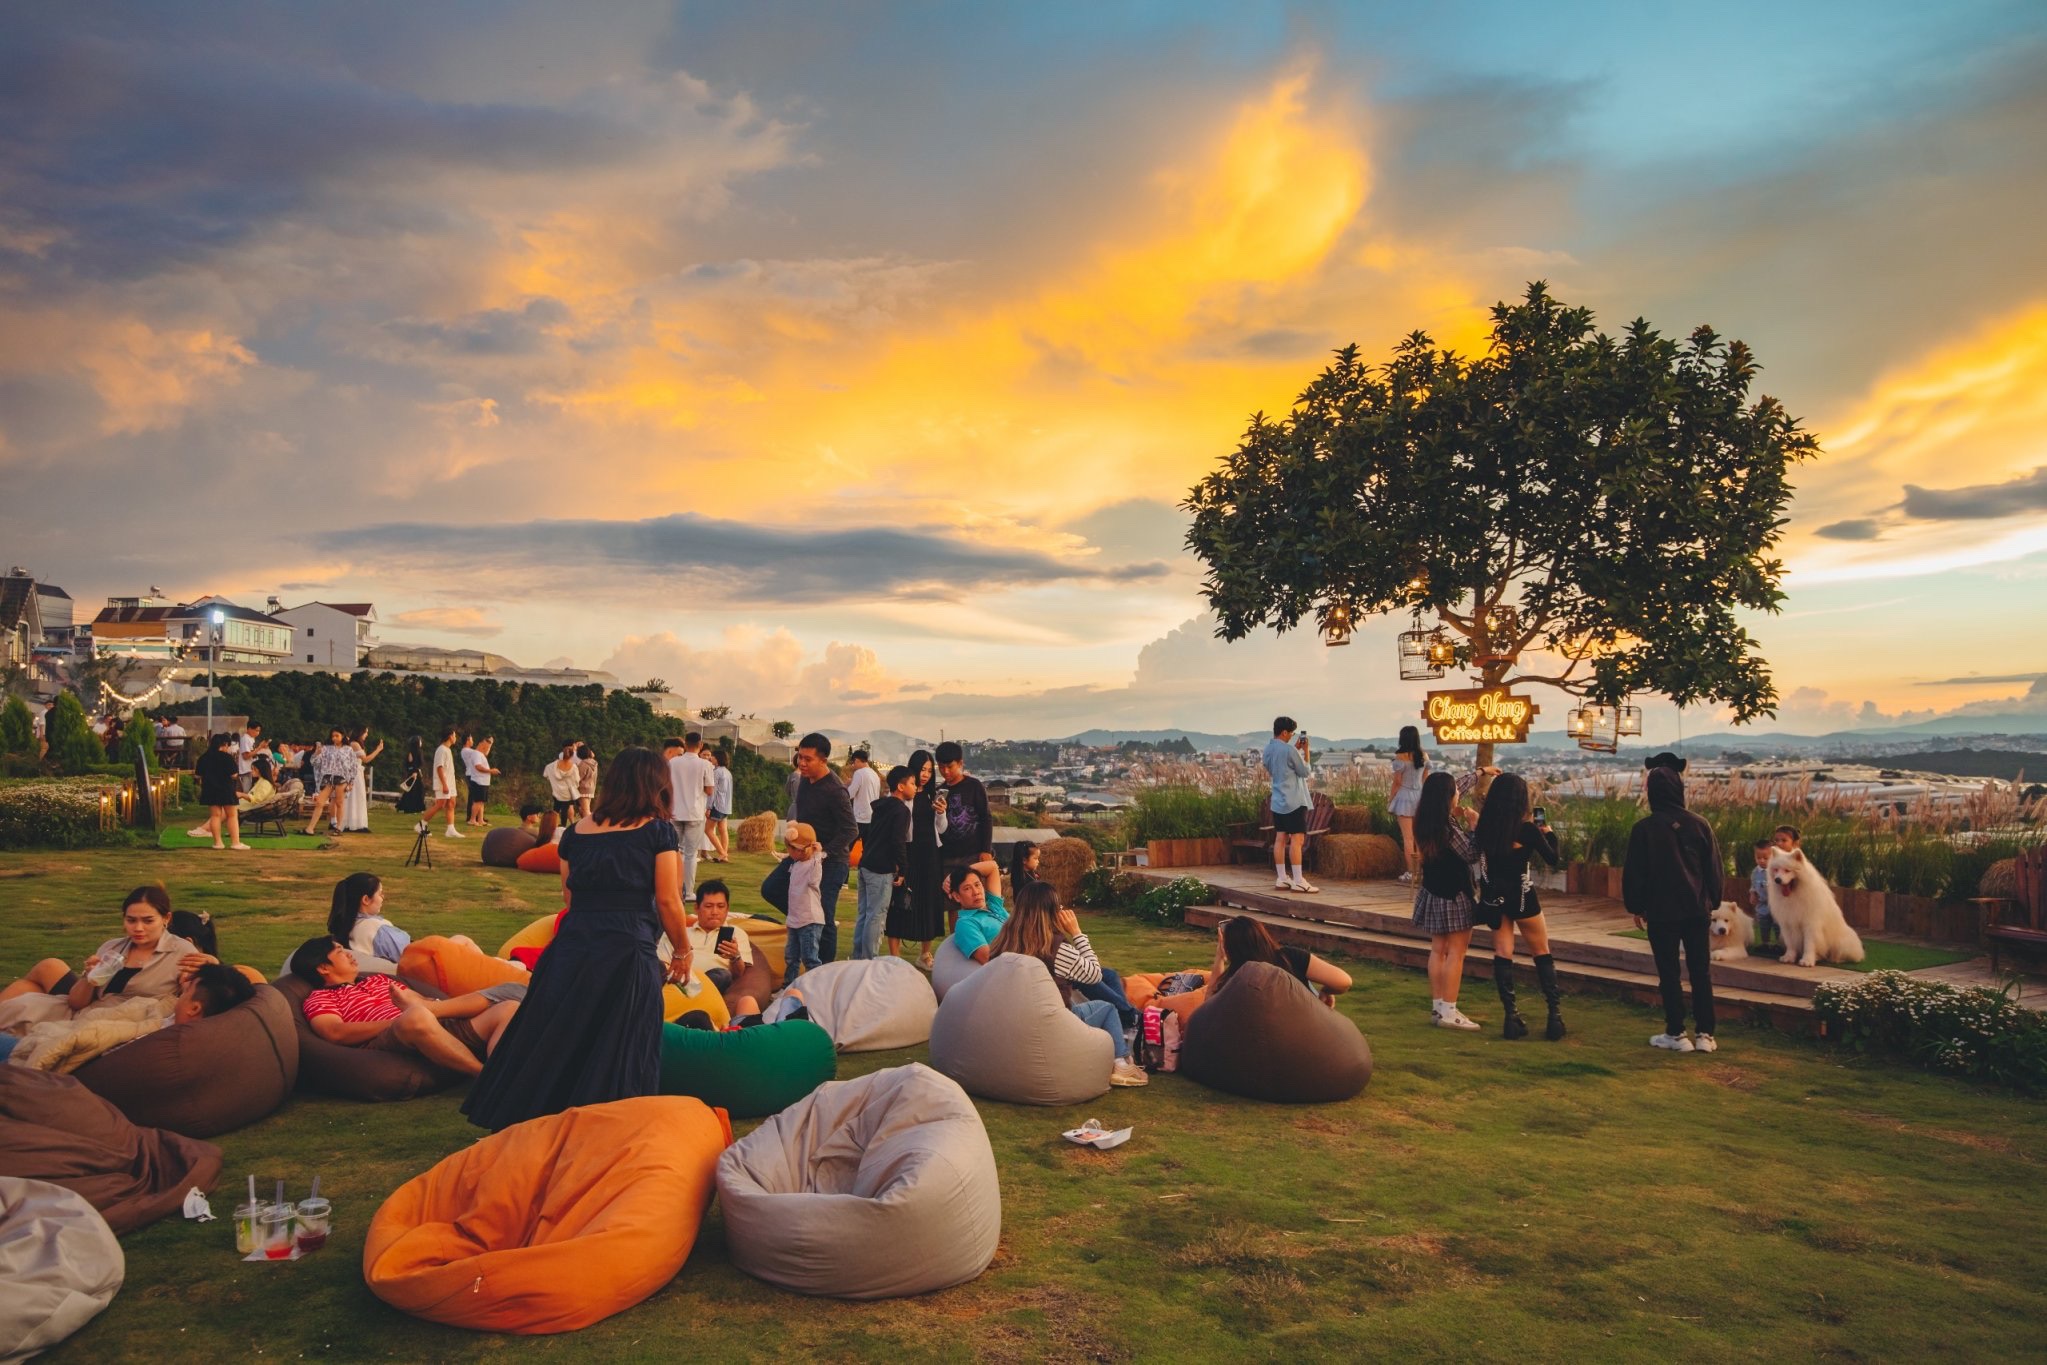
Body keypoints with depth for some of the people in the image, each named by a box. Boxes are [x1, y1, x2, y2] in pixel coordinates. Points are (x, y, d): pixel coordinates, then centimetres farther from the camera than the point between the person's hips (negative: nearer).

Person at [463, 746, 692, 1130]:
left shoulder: (576, 831, 11)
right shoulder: (658, 830, -2)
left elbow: (570, 896, 13)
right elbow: (667, 901, -4)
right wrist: (683, 952, 8)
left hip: (572, 943, 5)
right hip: (627, 950, -5)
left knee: (556, 1039, 16)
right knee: (615, 1052, 3)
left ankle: (533, 1121, 24)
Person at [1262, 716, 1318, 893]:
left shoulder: (1267, 750, 8)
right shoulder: (1289, 750, -17)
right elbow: (1305, 772, -7)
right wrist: (1305, 751, 2)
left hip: (1277, 801, 8)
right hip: (1294, 801, -8)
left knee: (1280, 839, 8)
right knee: (1297, 840, -6)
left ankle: (1281, 879, 10)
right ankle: (1298, 881, -7)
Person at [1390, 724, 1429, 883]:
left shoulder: (1401, 757, -12)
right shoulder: (1424, 756, 3)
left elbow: (1397, 782, -10)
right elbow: (1425, 779, 10)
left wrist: (1391, 800, 0)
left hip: (1405, 796, -5)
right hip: (1420, 796, 5)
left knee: (1407, 837, -1)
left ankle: (1411, 872, 1)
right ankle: (1419, 870, 17)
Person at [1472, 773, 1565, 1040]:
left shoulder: (1484, 826, -6)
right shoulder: (1527, 829, -16)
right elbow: (1553, 859, -6)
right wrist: (1549, 833, 9)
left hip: (1494, 898, 3)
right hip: (1522, 897, -3)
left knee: (1502, 954, 8)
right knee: (1542, 954, 12)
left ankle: (1511, 1016, 7)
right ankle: (1555, 1014, 12)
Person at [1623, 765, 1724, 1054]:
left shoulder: (1643, 828, -9)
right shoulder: (1699, 825, -1)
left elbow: (1633, 873, -5)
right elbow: (1714, 869, 6)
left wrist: (1635, 907, 7)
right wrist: (1712, 902, 17)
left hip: (1661, 912, -3)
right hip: (1697, 911, 3)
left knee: (1669, 973, 5)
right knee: (1701, 972, 9)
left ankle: (1676, 1034, 8)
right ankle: (1705, 1034, 10)